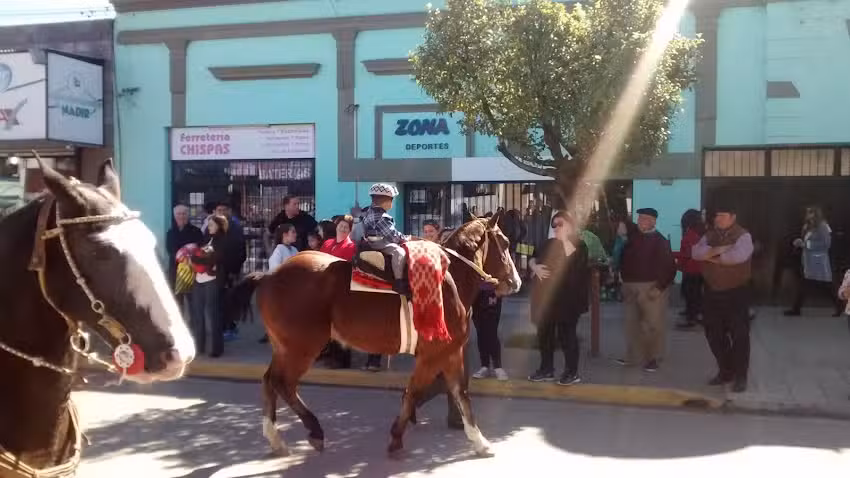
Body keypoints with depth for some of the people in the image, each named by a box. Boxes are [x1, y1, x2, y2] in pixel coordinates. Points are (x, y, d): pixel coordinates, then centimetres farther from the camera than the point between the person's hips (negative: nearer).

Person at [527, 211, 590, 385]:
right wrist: (535, 267, -2)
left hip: (566, 298, -6)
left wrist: (565, 238, -20)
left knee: (566, 334, -2)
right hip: (545, 297, 6)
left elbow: (573, 262, -21)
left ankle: (572, 372, 10)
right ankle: (546, 370, 23)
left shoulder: (579, 245, -3)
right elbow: (532, 258, 18)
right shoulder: (550, 244, 13)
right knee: (544, 334, 11)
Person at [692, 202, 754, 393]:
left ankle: (740, 376, 12)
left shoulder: (743, 236, -10)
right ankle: (725, 371, 27)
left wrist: (711, 257, -14)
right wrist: (717, 250, -21)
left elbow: (737, 256, -28)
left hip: (735, 293, -6)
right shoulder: (710, 235, 8)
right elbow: (696, 252, -7)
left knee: (739, 334, 1)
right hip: (712, 292, 6)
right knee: (714, 334, 12)